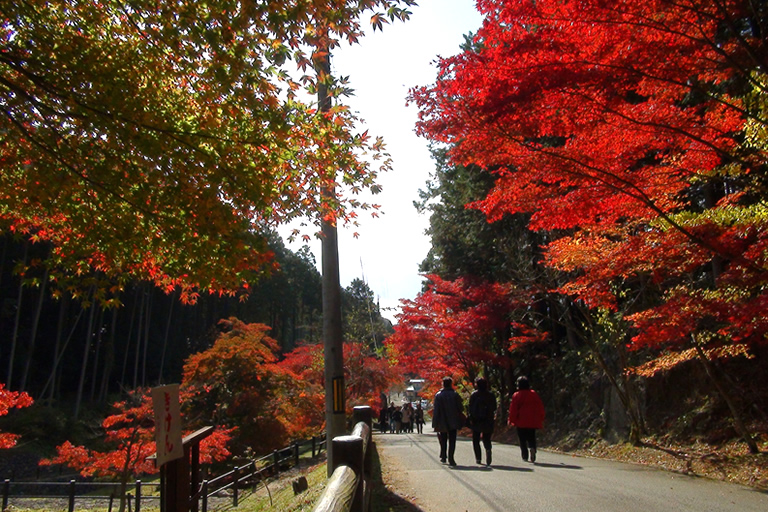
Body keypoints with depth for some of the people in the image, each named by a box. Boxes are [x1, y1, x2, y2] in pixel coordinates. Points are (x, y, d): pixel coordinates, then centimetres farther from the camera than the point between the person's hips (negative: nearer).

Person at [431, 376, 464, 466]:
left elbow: (436, 410, -7)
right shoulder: (455, 394, -6)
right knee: (452, 441, 3)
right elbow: (461, 408, -5)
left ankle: (443, 457, 27)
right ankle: (451, 459, -6)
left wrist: (435, 424, -4)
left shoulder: (438, 395, -6)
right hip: (453, 422, -1)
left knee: (443, 440, 18)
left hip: (442, 423, 1)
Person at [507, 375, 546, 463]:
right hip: (532, 422, 2)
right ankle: (532, 448, -19)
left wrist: (511, 421, 2)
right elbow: (540, 407, 6)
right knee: (531, 438, 10)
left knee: (522, 439, 7)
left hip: (521, 422, -2)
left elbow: (513, 409, -5)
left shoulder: (516, 395, -6)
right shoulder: (534, 394, 3)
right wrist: (541, 419, 14)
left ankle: (525, 456, 1)